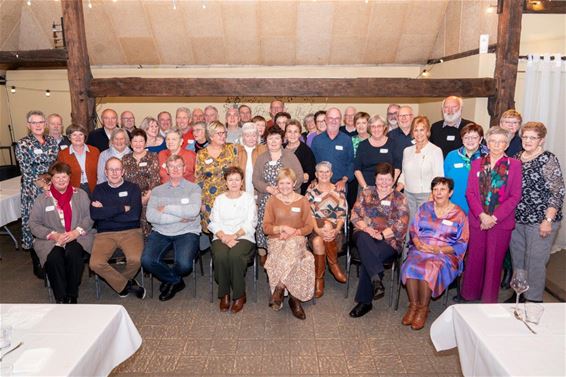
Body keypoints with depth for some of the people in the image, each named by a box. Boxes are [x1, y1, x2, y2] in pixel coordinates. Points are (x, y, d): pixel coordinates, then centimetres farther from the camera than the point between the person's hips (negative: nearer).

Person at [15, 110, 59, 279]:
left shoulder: (52, 141, 8)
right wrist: (42, 190, -17)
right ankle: (38, 265, 18)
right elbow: (27, 172, -11)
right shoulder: (22, 144, -5)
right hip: (34, 192, -4)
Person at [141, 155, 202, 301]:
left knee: (184, 264, -27)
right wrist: (179, 217, -10)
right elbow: (150, 216, -4)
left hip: (186, 233, -2)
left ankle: (169, 279, 14)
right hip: (160, 232, 3)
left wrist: (166, 208, -6)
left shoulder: (194, 188, 7)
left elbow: (193, 211, -13)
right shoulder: (157, 191, 13)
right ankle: (176, 281, 8)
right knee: (147, 260, -22)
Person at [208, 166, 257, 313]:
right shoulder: (219, 199, 17)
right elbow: (214, 223, 6)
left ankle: (240, 295, -15)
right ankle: (224, 294, -11)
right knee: (220, 256, -31)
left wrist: (234, 236, -15)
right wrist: (224, 237, -14)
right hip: (221, 237, 2)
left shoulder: (249, 198, 11)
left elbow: (250, 223, 0)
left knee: (235, 256, -33)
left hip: (243, 237, -2)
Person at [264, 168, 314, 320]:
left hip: (297, 240, 0)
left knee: (293, 245, -38)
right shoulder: (272, 201, 8)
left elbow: (309, 227, 6)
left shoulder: (302, 201, 8)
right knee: (294, 261, -34)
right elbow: (266, 227, 5)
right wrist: (282, 228, -12)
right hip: (277, 240, 0)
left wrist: (294, 232, -11)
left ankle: (279, 288, -31)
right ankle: (294, 298, -23)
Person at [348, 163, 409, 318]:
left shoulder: (400, 199, 8)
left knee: (367, 259, -29)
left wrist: (381, 234, -15)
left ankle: (364, 302, -19)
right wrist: (366, 229, -11)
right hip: (365, 234, 2)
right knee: (363, 238, -35)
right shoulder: (365, 193, 15)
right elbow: (354, 215, 7)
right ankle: (376, 279, -42)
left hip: (389, 240, -2)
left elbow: (401, 225, -2)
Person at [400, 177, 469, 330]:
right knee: (410, 266, -29)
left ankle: (423, 308, -16)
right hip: (421, 248, 3)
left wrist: (440, 249, -14)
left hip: (445, 253, -3)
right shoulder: (425, 208, 12)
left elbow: (462, 243, 0)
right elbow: (413, 230, 13)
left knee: (429, 269, -34)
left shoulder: (459, 214, 3)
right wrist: (418, 243, -9)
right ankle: (413, 305, -15)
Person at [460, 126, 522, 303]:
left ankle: (489, 300, 20)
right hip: (478, 220, 2)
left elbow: (515, 196, -3)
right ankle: (469, 295, 24)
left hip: (502, 222, -2)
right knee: (474, 259, 7)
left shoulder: (514, 164, 2)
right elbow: (470, 192, 2)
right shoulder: (477, 164, 9)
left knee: (494, 262, 5)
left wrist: (494, 218, -11)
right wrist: (482, 215, -11)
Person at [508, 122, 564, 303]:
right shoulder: (517, 158, 7)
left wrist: (548, 220, -17)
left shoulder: (548, 160, -10)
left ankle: (534, 300, 17)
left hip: (540, 221, -6)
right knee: (517, 259, 15)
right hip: (516, 220, 6)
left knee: (535, 261, 1)